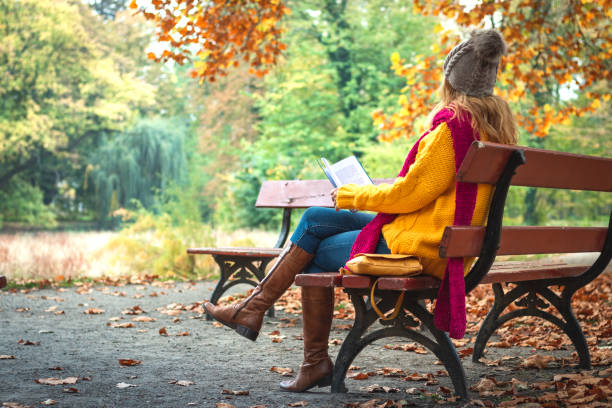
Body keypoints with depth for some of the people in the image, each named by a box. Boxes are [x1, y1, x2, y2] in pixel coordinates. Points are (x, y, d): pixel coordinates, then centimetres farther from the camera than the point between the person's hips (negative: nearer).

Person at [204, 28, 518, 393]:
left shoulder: (455, 122, -18)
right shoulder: (497, 121, 10)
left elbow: (411, 192, -17)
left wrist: (350, 195, -2)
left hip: (416, 247, -9)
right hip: (438, 241, 9)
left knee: (315, 255, 3)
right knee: (315, 220, 9)